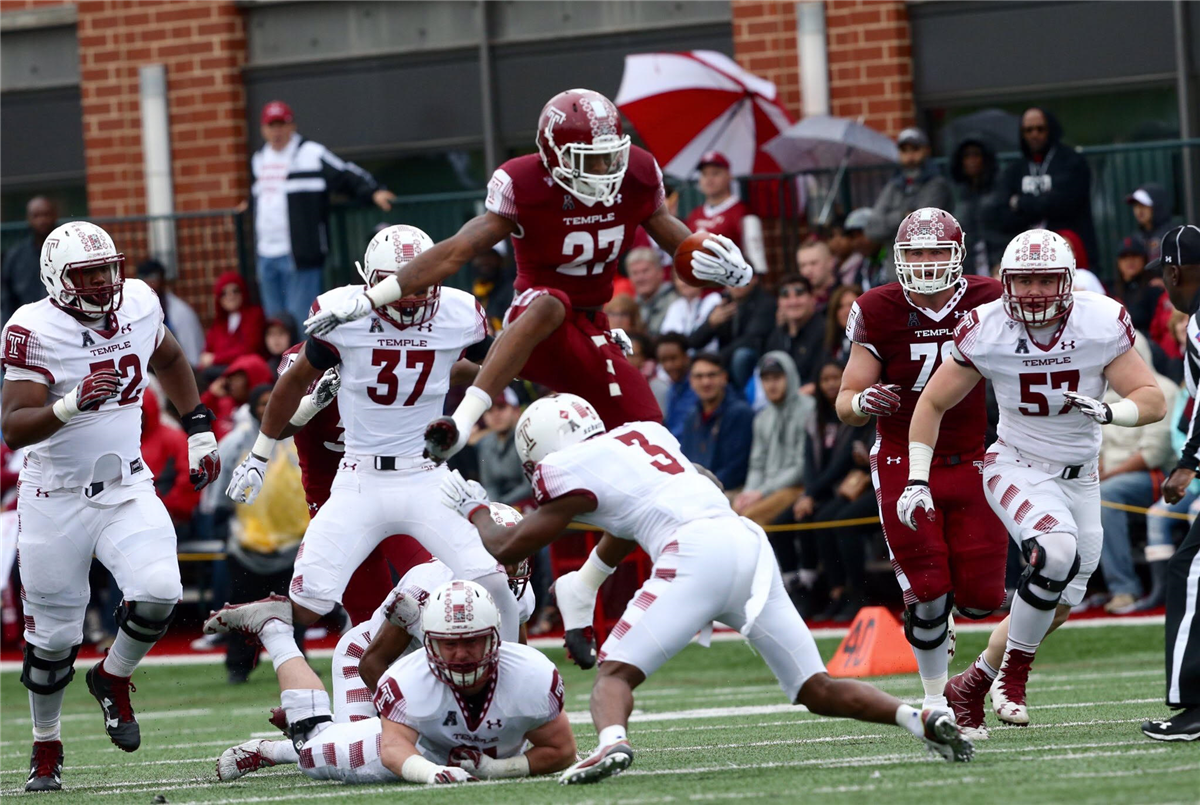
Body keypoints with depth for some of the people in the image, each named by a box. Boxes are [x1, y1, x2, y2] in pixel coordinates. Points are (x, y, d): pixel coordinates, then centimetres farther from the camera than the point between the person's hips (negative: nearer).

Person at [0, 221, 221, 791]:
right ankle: (46, 747, 28)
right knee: (52, 639, 3)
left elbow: (169, 360, 22)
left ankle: (113, 679, 9)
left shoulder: (138, 304, -2)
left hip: (127, 488, 3)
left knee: (158, 593, -21)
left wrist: (199, 430, 18)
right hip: (56, 501, -3)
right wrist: (73, 404, -40)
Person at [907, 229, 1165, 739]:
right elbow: (932, 404, -4)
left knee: (1061, 602, 7)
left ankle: (972, 686, 27)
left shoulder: (1101, 324, -16)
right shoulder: (986, 332, -16)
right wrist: (917, 482, -10)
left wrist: (1107, 411, -34)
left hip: (1079, 478, 4)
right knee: (1056, 551, -31)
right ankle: (1012, 676, -14)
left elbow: (1153, 401, -13)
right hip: (1017, 467, -4)